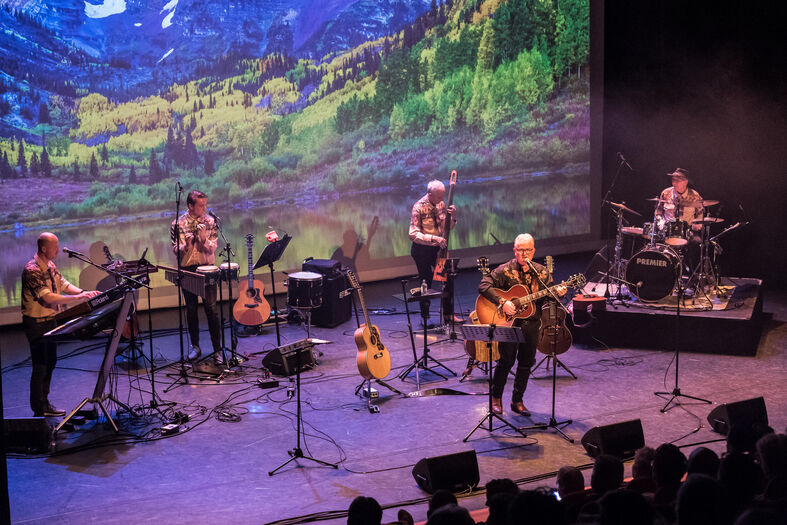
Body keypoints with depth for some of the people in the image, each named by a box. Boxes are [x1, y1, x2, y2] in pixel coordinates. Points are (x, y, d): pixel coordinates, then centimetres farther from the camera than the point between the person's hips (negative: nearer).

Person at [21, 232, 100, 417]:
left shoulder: (51, 265, 5)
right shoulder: (32, 270, -24)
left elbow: (63, 284, 9)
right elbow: (48, 297, -31)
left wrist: (83, 292, -8)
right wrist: (77, 298, -30)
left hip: (50, 320, 9)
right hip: (36, 323, -9)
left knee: (50, 361, 16)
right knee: (40, 366, -2)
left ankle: (44, 403, 29)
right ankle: (39, 411, 8)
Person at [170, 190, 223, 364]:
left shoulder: (210, 222, 1)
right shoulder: (178, 224, -1)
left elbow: (212, 248, -3)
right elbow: (176, 250, 0)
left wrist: (203, 238, -22)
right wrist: (186, 245, -20)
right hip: (187, 270, 1)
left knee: (212, 309, -6)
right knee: (191, 309, 9)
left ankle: (217, 350, -2)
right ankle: (195, 346, 23)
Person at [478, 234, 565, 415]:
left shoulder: (541, 272, 6)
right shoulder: (505, 270, -7)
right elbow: (483, 286, -16)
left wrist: (556, 292, -14)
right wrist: (502, 302, -25)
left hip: (531, 323, 4)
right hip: (509, 321, -4)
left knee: (526, 362, 9)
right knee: (507, 361, -4)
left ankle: (517, 401, 23)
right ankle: (496, 398, 15)